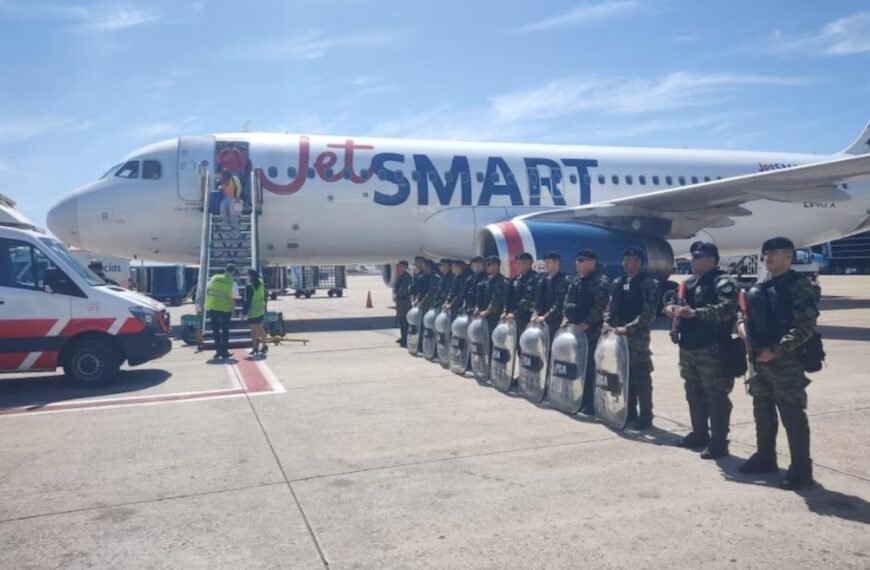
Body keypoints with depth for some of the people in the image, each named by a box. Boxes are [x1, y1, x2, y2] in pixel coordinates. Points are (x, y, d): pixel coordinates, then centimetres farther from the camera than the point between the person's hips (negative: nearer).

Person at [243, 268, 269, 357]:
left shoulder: (249, 286, -19)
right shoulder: (261, 283, 2)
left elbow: (248, 300, -18)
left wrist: (245, 311, -12)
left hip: (253, 311, -7)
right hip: (261, 309, 7)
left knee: (254, 330, 1)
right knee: (260, 328, 16)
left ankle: (255, 348, 6)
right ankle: (264, 346, 19)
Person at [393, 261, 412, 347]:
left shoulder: (407, 276, -13)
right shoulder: (399, 276, 14)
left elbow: (404, 289, -20)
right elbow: (395, 286, 16)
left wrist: (396, 296, -13)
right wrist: (394, 294, 0)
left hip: (405, 300, -10)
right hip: (399, 300, 10)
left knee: (404, 320, -8)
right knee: (400, 319, 17)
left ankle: (405, 340, -6)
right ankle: (403, 337, 29)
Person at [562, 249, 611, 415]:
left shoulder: (601, 282, -10)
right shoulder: (576, 280, 14)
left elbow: (600, 306, -19)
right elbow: (568, 299, 19)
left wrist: (586, 323, -20)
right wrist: (567, 317, 4)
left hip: (592, 330, -8)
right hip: (574, 328, 8)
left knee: (590, 366, -5)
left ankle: (591, 403, 3)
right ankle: (581, 400, 21)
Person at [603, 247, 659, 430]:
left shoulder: (648, 283, -7)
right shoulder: (618, 282, 12)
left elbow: (648, 313, -15)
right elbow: (612, 307, 17)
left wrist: (628, 328, -20)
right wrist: (607, 323, -1)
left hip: (638, 337, -6)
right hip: (619, 335, 7)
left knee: (641, 376, -3)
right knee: (625, 374, 12)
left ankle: (646, 416, 5)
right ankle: (630, 412, 23)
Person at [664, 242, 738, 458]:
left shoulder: (723, 282, -11)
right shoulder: (690, 282, 15)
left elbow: (726, 308, -26)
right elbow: (677, 299, 20)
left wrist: (694, 313, -36)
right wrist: (671, 306, -5)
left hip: (712, 350, -9)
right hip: (688, 348, 9)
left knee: (716, 396, -2)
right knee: (694, 394, 17)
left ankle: (718, 442, 5)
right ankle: (699, 434, 30)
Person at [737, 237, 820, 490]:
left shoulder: (800, 286, -10)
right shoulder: (762, 287, 12)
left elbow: (806, 327, -17)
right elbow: (745, 308, 26)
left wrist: (775, 350, -20)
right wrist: (742, 322, 3)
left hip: (786, 362, -8)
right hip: (759, 360, 8)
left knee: (792, 416, -1)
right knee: (762, 412, 17)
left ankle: (801, 470, 9)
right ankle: (765, 458, 32)